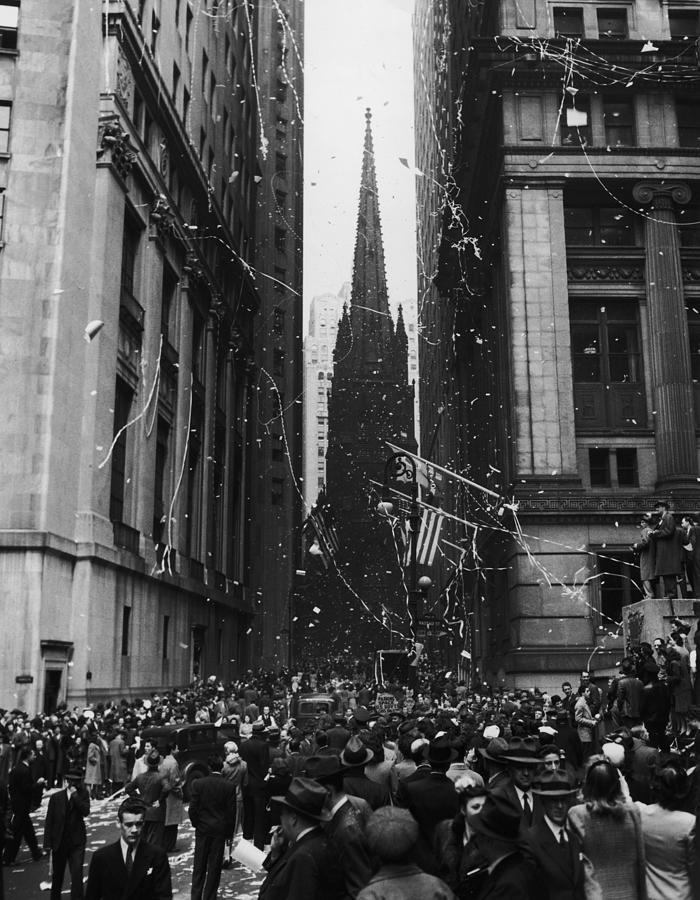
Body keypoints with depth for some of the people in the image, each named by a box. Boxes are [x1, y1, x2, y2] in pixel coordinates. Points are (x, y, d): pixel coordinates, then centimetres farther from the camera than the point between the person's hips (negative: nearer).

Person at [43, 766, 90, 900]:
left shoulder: (83, 794, -2)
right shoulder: (56, 797, -3)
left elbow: (86, 812, -18)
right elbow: (49, 821, 0)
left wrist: (75, 795, -21)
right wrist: (47, 843, -3)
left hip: (77, 841, -2)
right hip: (59, 841, 2)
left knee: (77, 874, -12)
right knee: (57, 874, 16)